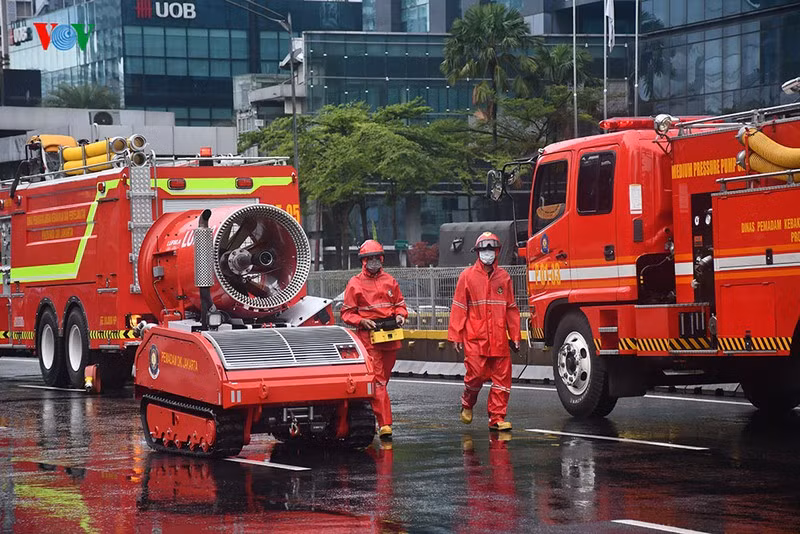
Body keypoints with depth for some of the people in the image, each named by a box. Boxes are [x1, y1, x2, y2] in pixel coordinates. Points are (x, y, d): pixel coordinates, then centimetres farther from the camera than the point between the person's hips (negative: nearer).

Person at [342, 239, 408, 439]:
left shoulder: (390, 281, 13)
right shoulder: (355, 284, 1)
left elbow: (399, 304, 21)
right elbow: (347, 312, 2)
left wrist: (400, 316, -1)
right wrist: (362, 321, -15)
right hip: (368, 337, -4)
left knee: (383, 379, 10)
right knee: (377, 380, -12)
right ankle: (384, 424, -17)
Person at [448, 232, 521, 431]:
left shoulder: (504, 277, 12)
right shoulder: (467, 276, 2)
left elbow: (511, 308, 15)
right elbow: (459, 308, 1)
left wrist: (515, 336, 12)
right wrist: (455, 335, -3)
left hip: (498, 338, 3)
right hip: (474, 338, -3)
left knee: (502, 376, 0)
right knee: (476, 374, -8)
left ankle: (497, 418, 6)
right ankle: (467, 404, 21)